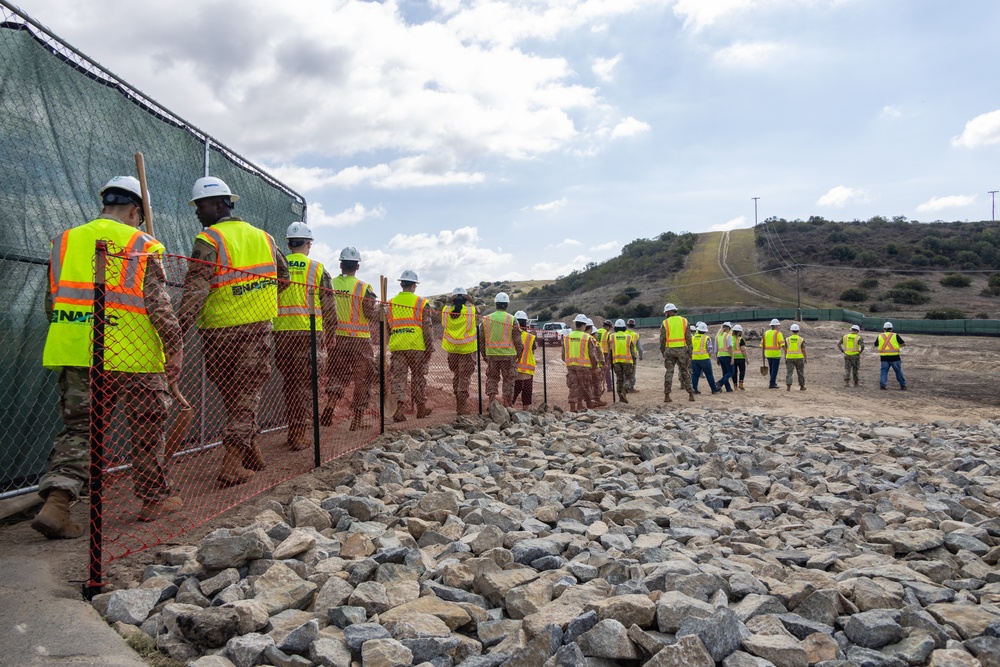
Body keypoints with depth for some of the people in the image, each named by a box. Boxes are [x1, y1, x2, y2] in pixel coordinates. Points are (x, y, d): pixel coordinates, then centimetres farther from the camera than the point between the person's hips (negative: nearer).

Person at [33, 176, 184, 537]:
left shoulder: (64, 241, 12)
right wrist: (175, 349, -3)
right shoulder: (141, 247, -4)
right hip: (133, 358, -4)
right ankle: (154, 497, 23)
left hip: (75, 356, 4)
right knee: (146, 430, 12)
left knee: (78, 428, 10)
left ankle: (56, 502, -5)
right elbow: (159, 306, -10)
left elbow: (51, 302, 15)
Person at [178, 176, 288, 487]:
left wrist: (181, 326, -24)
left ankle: (251, 454, 23)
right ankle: (232, 465, 1)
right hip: (258, 325, 3)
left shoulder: (208, 240, -7)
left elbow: (196, 288, -19)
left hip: (219, 329, -3)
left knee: (231, 393, 15)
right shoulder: (263, 237, 10)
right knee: (248, 393, 8)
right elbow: (283, 277, 20)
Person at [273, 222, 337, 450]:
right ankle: (301, 435, -2)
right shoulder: (317, 269, 1)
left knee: (289, 382, 13)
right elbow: (328, 305, 1)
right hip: (308, 332, -3)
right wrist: (332, 331, 11)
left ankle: (293, 432, 20)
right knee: (305, 384, 1)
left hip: (281, 332, 3)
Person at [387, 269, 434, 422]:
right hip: (417, 346, -2)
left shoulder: (391, 303, 10)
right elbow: (427, 327, -3)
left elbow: (386, 327, 13)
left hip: (397, 346, 2)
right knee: (418, 377, 10)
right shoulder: (421, 303, 0)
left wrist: (388, 344, 25)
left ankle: (401, 406, -14)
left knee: (398, 377, 2)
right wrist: (430, 348, 1)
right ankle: (421, 407, 19)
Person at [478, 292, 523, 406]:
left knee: (492, 378, 14)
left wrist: (484, 354, 17)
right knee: (508, 379, 7)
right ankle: (507, 404, 9)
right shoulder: (512, 320, -5)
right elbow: (517, 340, -4)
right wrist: (519, 354, 8)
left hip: (491, 354, 2)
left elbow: (481, 339, 8)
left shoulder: (486, 319, 3)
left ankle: (491, 399, 6)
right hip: (508, 354, -2)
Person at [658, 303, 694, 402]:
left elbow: (662, 339, -1)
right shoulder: (684, 321, 4)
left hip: (669, 350, -1)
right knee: (685, 372, 10)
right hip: (682, 349, 1)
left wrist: (662, 351, 10)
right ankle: (691, 394, 10)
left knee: (669, 372, 4)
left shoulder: (665, 323, -1)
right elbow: (688, 338, 1)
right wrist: (689, 352, 5)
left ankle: (667, 395, 1)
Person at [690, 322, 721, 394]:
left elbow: (690, 348, 11)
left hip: (694, 358, 4)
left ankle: (694, 388, -1)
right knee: (709, 375, 5)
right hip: (704, 358, -4)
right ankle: (714, 389, 11)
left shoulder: (693, 337, 9)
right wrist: (710, 356, 9)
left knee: (695, 374, 6)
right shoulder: (707, 338, -4)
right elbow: (709, 349, -6)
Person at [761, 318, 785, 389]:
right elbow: (782, 344, -16)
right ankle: (772, 384, -1)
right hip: (776, 354, -5)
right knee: (774, 369, 0)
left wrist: (763, 355, 15)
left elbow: (762, 345, 10)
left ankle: (773, 382, 25)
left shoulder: (766, 333, 9)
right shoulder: (778, 333, -7)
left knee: (771, 369, 17)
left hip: (768, 354, 5)